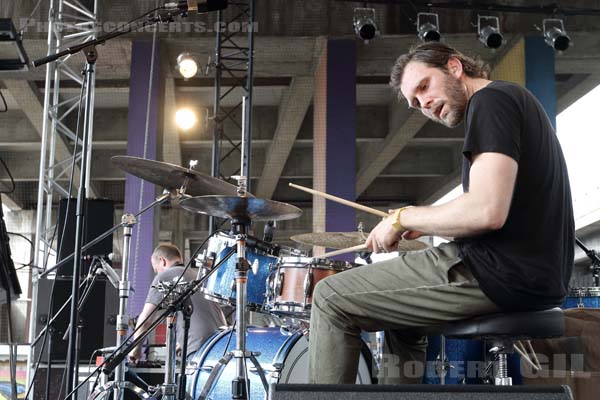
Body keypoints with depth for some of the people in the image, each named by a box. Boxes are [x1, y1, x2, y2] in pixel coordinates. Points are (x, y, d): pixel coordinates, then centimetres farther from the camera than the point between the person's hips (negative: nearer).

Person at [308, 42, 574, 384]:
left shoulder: (491, 99, -10)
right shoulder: (515, 100, 21)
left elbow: (487, 211, -23)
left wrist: (404, 217, -9)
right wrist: (430, 225, 15)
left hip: (503, 275, -11)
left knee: (331, 298, -4)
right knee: (402, 311, 30)